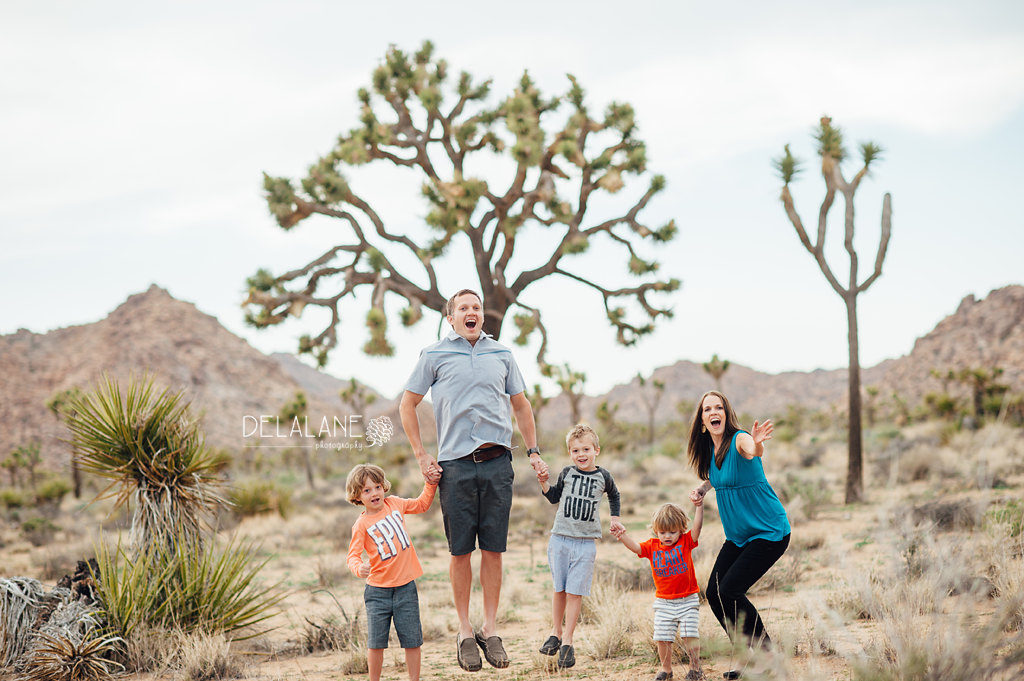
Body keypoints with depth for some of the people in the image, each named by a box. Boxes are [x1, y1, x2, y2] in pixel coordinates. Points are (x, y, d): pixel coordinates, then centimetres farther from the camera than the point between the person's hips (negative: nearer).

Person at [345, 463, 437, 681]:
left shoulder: (394, 504, 4)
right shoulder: (361, 525, -7)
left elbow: (422, 504, 22)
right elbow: (353, 555, -13)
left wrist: (431, 483, 11)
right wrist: (359, 567, -34)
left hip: (405, 586, 3)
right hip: (378, 590, -2)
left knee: (412, 640, 4)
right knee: (376, 642, 1)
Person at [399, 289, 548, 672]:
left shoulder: (501, 355, 13)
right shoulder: (435, 356, 5)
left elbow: (520, 405, 22)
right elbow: (407, 406, 10)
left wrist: (533, 451, 14)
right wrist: (422, 457, 3)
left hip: (497, 463, 2)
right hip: (455, 464, -2)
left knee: (493, 550, 2)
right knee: (460, 551, 1)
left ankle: (490, 629, 12)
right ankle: (465, 632, 11)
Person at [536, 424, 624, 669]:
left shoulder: (603, 477, 2)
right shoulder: (566, 474, 2)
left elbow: (614, 495, 24)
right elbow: (555, 498, 16)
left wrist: (614, 518, 19)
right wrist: (544, 484, 1)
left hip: (585, 542, -1)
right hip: (560, 538, 1)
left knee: (575, 592, -4)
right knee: (559, 589, 7)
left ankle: (567, 641, 3)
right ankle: (556, 633, 23)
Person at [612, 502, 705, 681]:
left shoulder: (686, 542, -3)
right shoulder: (652, 547, 2)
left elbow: (697, 527, -16)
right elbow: (635, 547, -12)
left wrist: (699, 507, -30)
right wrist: (623, 536, -31)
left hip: (688, 600, -2)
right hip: (664, 602, 2)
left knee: (690, 635, -7)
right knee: (662, 637, 2)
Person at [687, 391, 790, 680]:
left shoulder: (739, 440, -20)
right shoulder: (709, 449, 3)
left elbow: (753, 451, -45)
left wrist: (756, 443, -68)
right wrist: (701, 488, 4)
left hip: (769, 532, -8)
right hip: (738, 536, 8)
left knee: (729, 591, -16)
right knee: (713, 593, 2)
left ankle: (766, 651, 4)